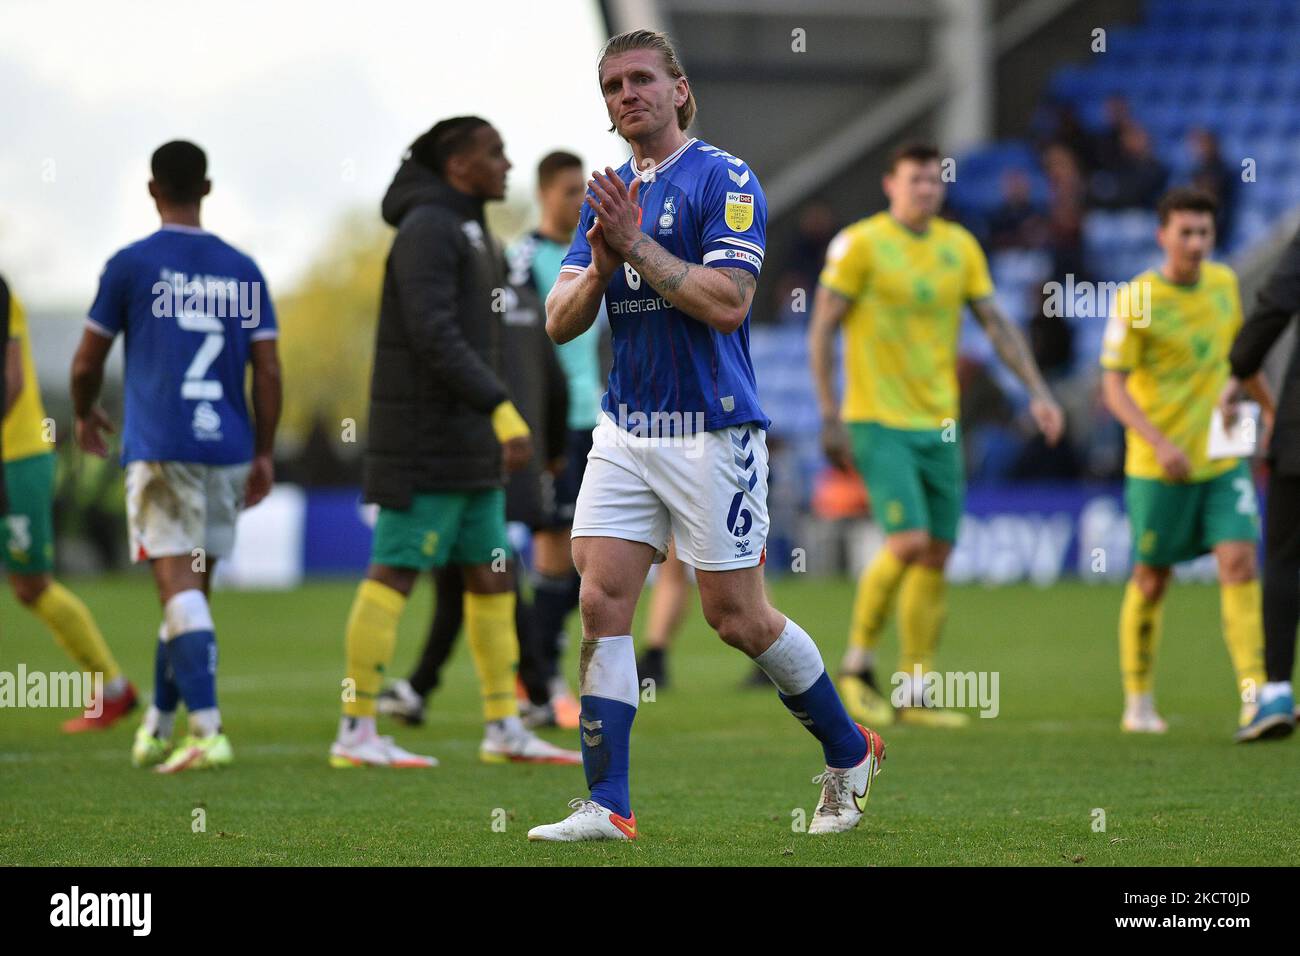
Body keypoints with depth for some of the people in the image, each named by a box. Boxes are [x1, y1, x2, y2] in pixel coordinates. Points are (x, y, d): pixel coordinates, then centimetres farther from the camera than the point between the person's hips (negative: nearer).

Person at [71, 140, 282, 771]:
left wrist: (85, 415, 24)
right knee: (191, 590, 14)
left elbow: (86, 364, 5)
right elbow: (268, 371, 6)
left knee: (179, 586, -10)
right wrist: (264, 453, 13)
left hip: (160, 450, -4)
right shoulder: (242, 271, 9)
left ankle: (207, 730, -23)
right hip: (227, 449, 4)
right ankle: (157, 731, 23)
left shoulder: (131, 265, -1)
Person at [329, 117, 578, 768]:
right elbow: (433, 335, -23)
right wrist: (503, 411, -26)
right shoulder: (428, 227, -12)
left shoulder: (467, 233, 19)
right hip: (425, 440, -10)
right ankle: (356, 733, -6)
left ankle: (504, 731, 12)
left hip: (466, 444, 10)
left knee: (491, 576, 8)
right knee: (396, 573, -8)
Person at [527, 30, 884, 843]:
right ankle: (609, 806, -4)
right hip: (625, 431, 6)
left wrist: (637, 245, -20)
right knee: (602, 603, -5)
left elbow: (728, 302, -19)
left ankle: (850, 753, 21)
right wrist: (600, 268, -11)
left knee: (738, 617, 0)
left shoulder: (725, 180, -8)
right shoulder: (609, 195, 13)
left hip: (712, 432, -6)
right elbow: (560, 321, 9)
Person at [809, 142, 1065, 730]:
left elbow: (996, 323, 13)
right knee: (909, 542, -18)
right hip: (879, 422, -6)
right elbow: (822, 329, -5)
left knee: (937, 556, 3)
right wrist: (830, 416, -10)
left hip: (939, 425, 6)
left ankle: (913, 692, 11)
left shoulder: (959, 246, 9)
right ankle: (858, 662, 1)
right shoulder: (861, 244, -6)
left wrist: (1036, 390, 2)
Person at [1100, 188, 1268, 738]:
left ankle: (1254, 698, -15)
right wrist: (1159, 442, -27)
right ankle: (1138, 702, 22)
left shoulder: (1223, 282, 4)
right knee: (1152, 578, 7)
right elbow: (1113, 387, -15)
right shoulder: (1135, 301, -13)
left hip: (1224, 459, 4)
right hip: (1159, 466, -4)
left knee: (1240, 564, -10)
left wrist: (1270, 410, 27)